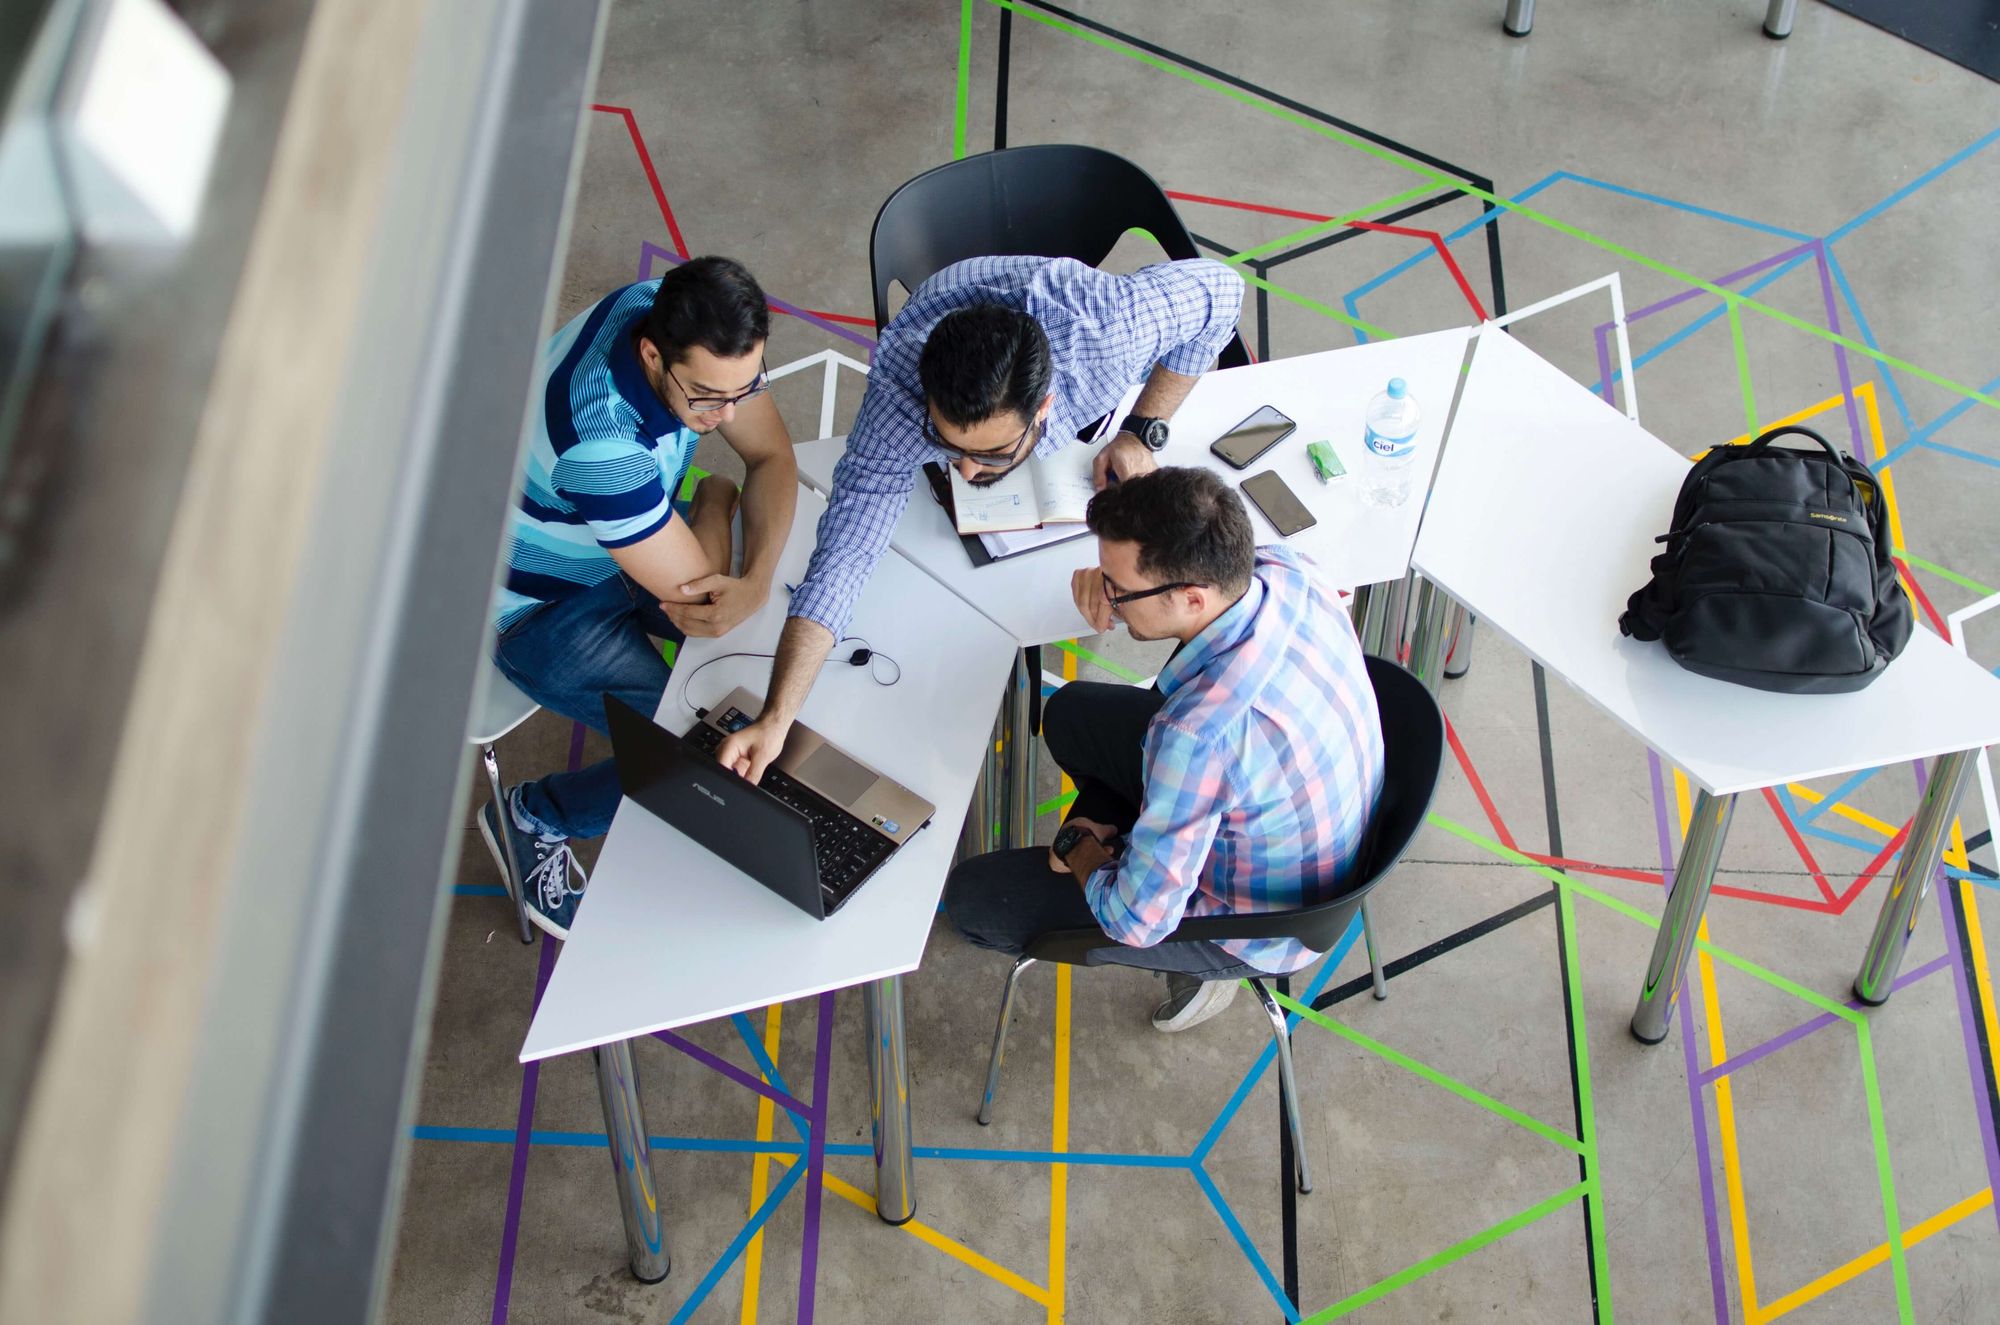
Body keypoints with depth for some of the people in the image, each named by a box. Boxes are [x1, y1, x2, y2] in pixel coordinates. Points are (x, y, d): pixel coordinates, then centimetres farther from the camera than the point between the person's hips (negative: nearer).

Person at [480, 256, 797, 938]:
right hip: (544, 605, -7)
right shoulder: (598, 436, -43)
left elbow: (771, 455, -12)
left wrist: (757, 580, -29)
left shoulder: (694, 327, -21)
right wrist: (715, 498, -13)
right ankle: (532, 818, 10)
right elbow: (695, 591, -33)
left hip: (633, 538, 7)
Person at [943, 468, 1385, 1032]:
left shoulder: (1201, 731, -43)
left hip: (1256, 922, -8)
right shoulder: (1283, 568, -22)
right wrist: (1119, 578, -13)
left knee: (972, 900, -1)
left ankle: (1199, 964, 13)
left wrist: (1082, 853, -9)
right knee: (1071, 712, 19)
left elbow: (1138, 921, -30)